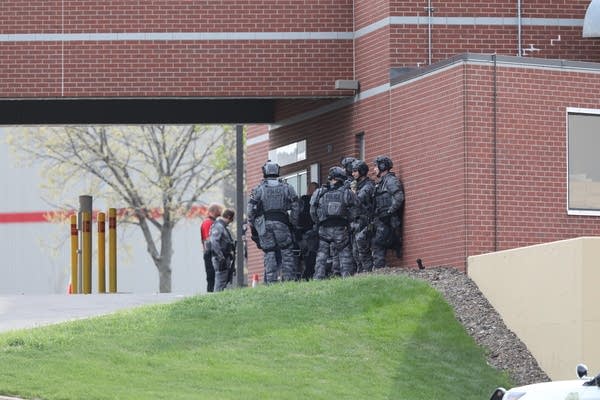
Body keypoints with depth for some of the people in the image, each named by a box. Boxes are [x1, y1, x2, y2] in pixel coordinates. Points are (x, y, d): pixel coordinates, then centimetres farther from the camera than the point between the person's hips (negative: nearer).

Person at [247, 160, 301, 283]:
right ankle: (289, 279, -6)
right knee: (287, 252, 2)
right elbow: (295, 206, 4)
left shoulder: (258, 189, 3)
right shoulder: (286, 188, 6)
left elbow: (251, 209, -1)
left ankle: (271, 281, -2)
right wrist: (293, 224, 11)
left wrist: (253, 225, 9)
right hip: (282, 223, 0)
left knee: (269, 254, 2)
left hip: (264, 224, 0)